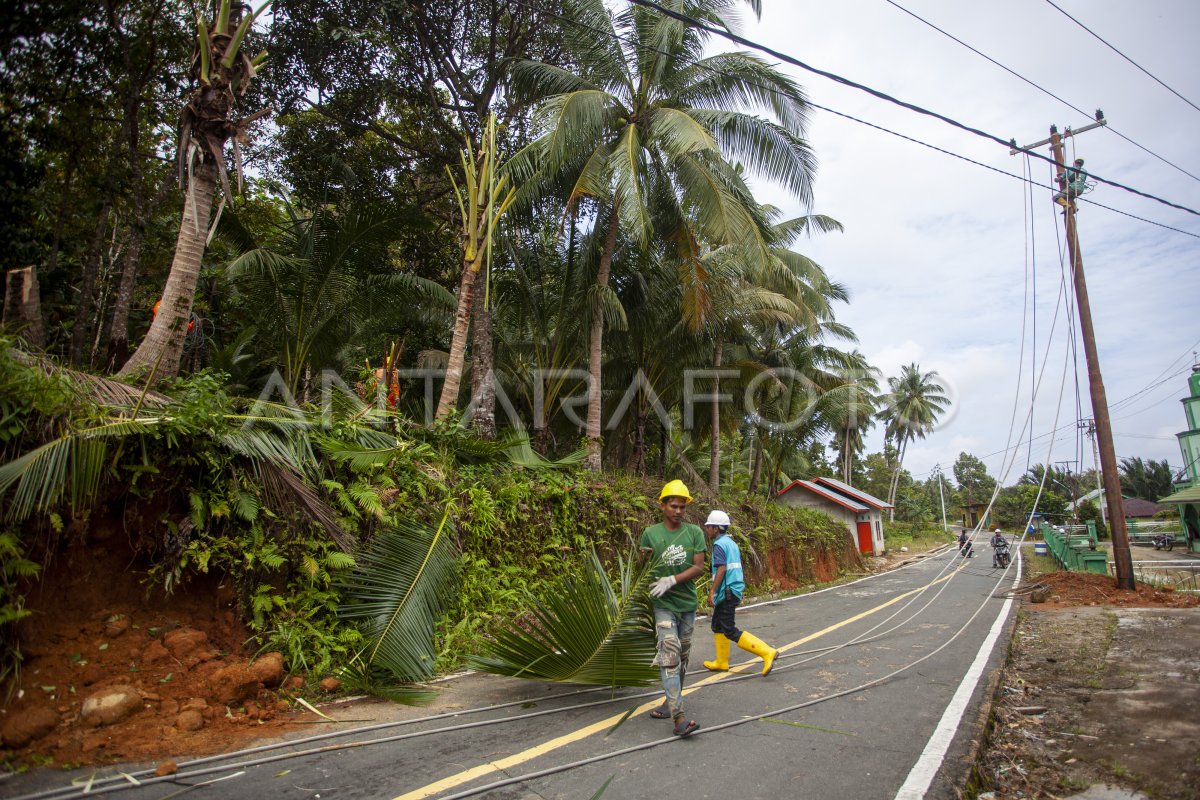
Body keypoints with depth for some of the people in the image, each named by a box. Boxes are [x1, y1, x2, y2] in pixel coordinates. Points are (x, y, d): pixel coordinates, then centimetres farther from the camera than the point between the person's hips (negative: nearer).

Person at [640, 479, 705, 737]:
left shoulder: (694, 532, 1)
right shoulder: (650, 534, -3)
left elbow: (698, 568, -6)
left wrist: (672, 580, -16)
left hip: (687, 603, 3)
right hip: (663, 605, -3)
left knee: (682, 657, 13)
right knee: (670, 656, -12)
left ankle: (671, 701, 29)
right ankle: (679, 717, -14)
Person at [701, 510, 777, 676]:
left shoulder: (719, 545, -14)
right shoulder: (731, 543, 15)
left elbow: (721, 569, -24)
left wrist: (712, 592, -24)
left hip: (726, 592, -10)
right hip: (734, 590, 10)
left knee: (730, 631, -8)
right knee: (717, 626, 19)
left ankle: (767, 652, -14)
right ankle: (722, 662, 26)